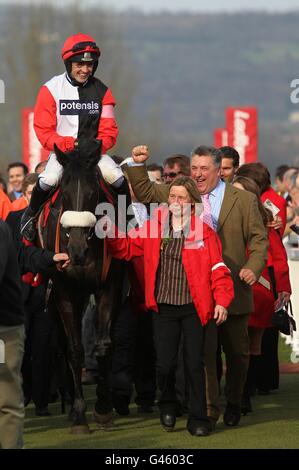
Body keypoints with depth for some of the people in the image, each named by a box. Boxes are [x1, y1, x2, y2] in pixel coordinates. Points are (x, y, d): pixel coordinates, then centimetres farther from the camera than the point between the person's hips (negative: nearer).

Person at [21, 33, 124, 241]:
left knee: (118, 179, -22)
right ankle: (30, 216, 1)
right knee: (47, 180, -30)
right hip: (61, 152, -2)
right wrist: (67, 145, -22)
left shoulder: (102, 91, 2)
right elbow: (43, 130, -7)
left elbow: (109, 130, 2)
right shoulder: (51, 89, -5)